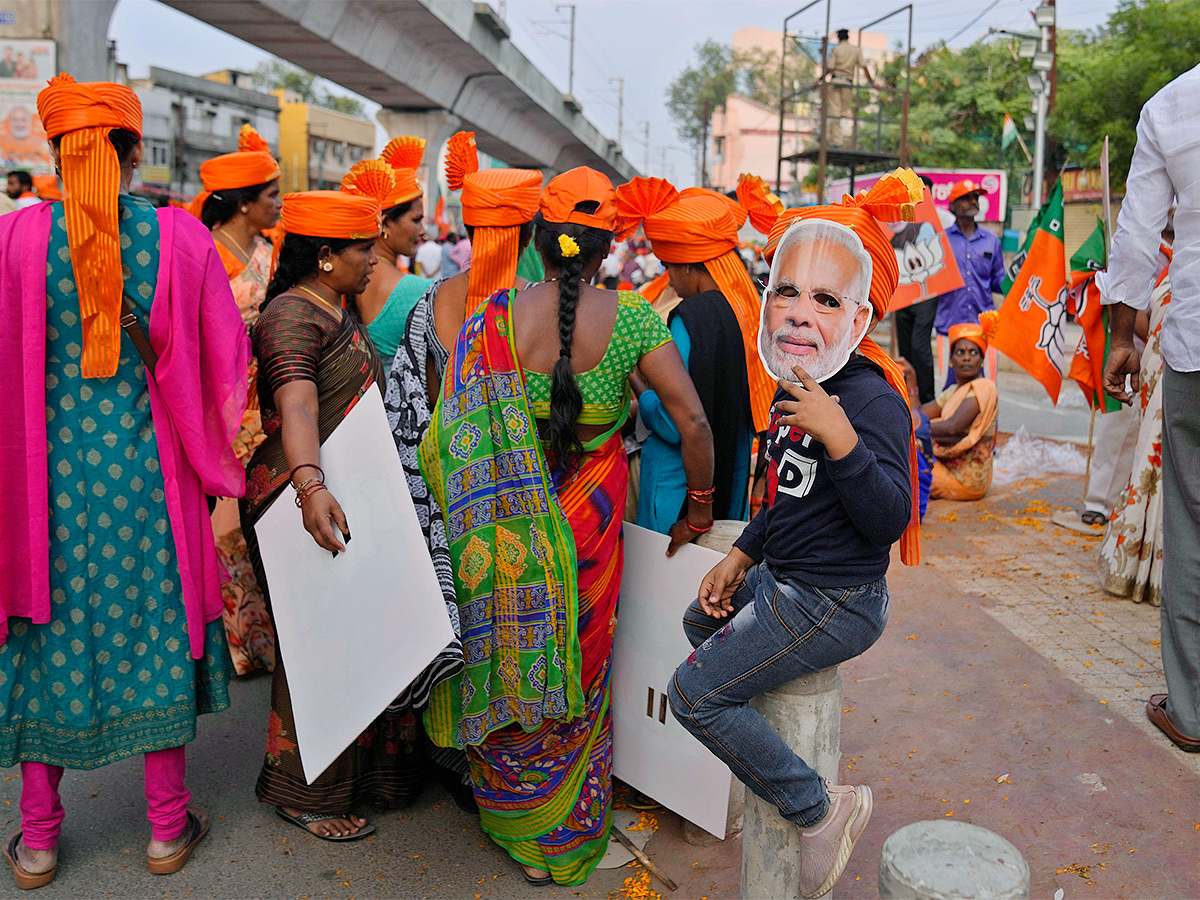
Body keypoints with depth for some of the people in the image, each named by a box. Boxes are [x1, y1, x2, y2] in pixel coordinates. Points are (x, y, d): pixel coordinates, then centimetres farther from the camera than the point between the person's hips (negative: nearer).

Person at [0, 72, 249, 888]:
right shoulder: (182, 238, -8)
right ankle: (169, 829, 27)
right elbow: (227, 365, -2)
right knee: (158, 633, 14)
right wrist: (220, 464, 11)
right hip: (151, 475, 0)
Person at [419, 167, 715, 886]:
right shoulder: (631, 318, -11)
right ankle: (563, 841, 35)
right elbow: (693, 421, -13)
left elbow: (451, 433, -11)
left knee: (509, 662, 20)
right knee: (579, 671, 17)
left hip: (506, 529, 0)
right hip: (590, 527, 0)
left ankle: (509, 818, 40)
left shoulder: (492, 320, -11)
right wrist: (699, 508, 1)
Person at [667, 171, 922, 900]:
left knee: (696, 693, -6)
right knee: (703, 620, 29)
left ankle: (822, 810, 5)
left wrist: (841, 438, -42)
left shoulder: (872, 398, -24)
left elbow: (889, 519, -32)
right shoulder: (798, 387, 5)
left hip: (833, 605, -10)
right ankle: (769, 750, 42)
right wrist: (741, 555, 15)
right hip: (784, 579, 10)